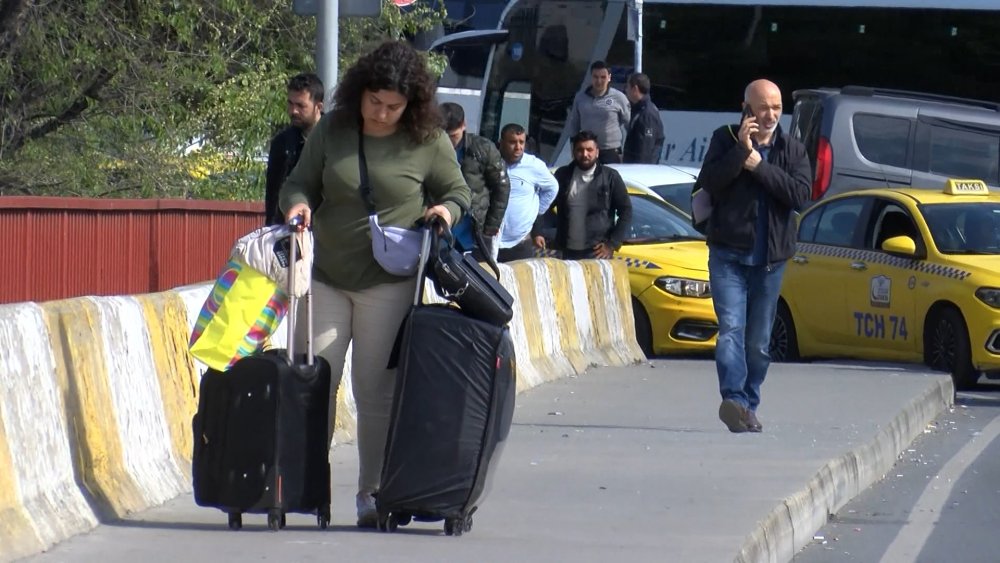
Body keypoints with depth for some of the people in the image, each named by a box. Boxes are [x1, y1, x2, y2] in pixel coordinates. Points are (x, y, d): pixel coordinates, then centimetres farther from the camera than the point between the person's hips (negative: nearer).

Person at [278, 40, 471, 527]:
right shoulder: (332, 131, 2)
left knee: (375, 388, -2)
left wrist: (446, 210, -11)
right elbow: (299, 182, 11)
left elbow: (458, 192, 11)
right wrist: (298, 204, -11)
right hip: (327, 276, 3)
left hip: (389, 282, -3)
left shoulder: (427, 142, -3)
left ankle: (372, 492, 4)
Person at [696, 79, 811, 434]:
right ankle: (733, 399, -32)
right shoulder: (726, 140, 4)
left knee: (759, 341, 8)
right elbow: (709, 182, -11)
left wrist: (758, 165, -13)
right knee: (731, 328, -19)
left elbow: (800, 195, -9)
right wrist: (742, 149, -18)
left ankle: (748, 406, 17)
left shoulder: (793, 150, 7)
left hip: (771, 258, 3)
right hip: (728, 254, -3)